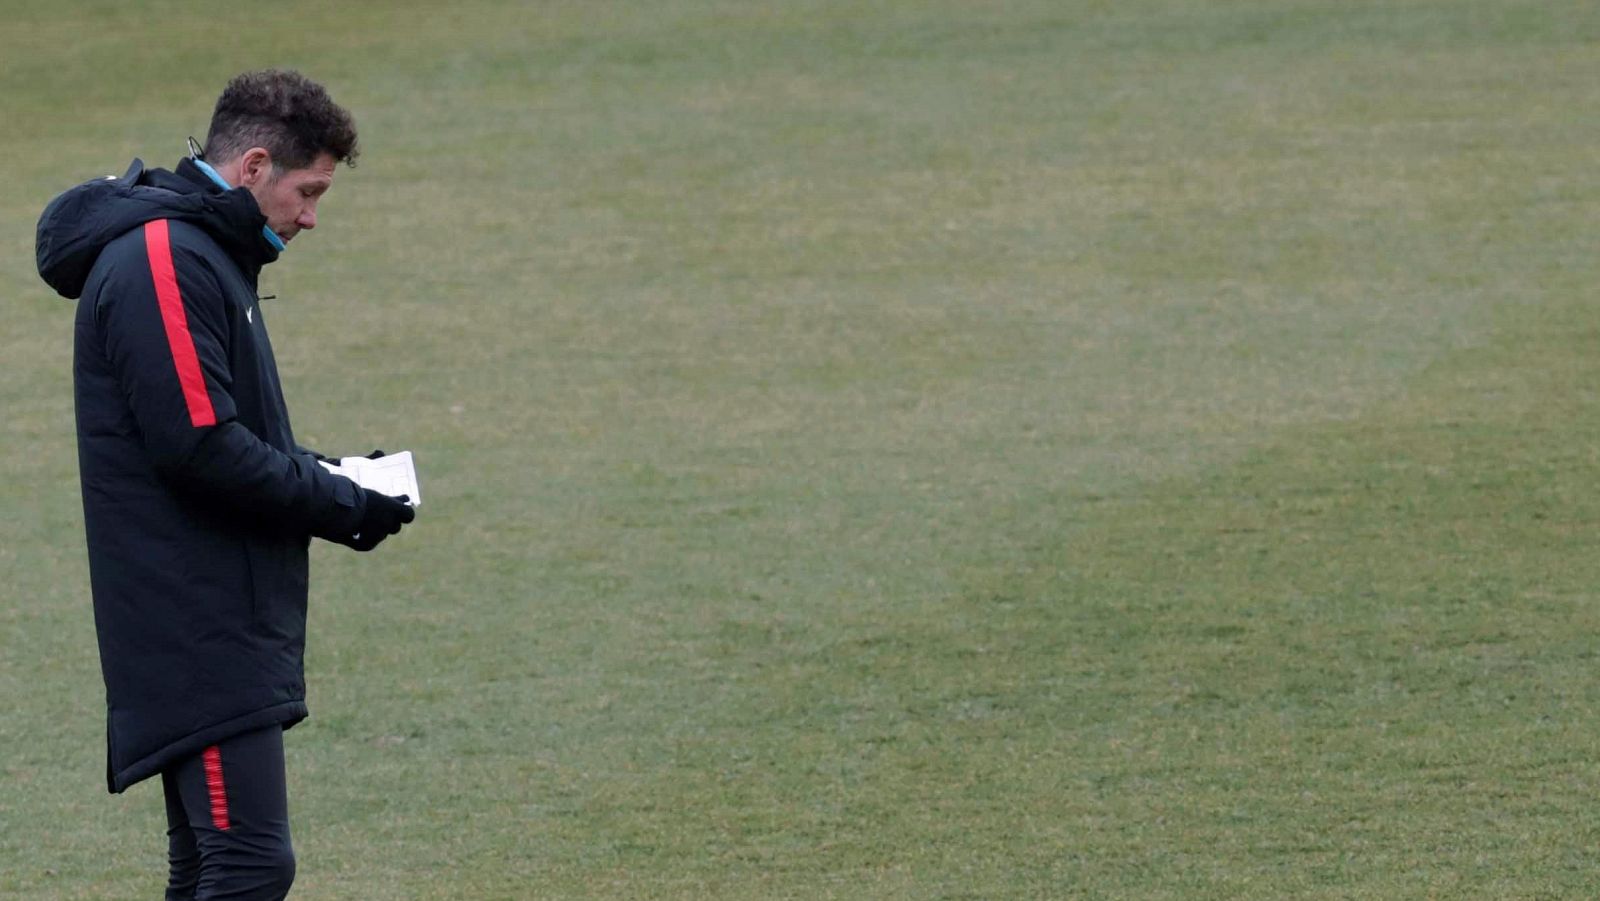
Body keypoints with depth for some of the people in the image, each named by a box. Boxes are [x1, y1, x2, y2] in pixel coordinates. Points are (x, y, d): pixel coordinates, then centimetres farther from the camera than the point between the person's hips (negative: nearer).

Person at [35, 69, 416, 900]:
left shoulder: (201, 254, 18)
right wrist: (338, 505, -11)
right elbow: (200, 447, -22)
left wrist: (332, 478, 8)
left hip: (224, 629, 11)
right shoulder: (163, 262, -15)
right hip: (199, 637, -11)